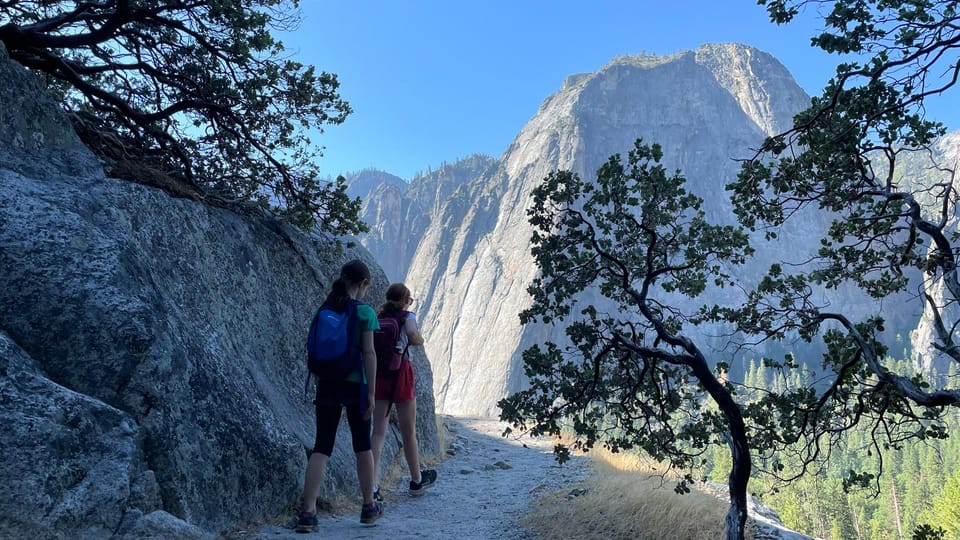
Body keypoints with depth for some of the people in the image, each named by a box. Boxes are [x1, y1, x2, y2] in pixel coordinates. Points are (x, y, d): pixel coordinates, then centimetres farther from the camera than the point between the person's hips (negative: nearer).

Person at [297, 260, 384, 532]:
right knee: (362, 446, 13)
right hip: (354, 384, -3)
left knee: (322, 447, 6)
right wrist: (371, 392, -9)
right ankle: (369, 507, 27)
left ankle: (308, 512, -4)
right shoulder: (364, 312, -9)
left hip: (327, 385, 3)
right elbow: (368, 353, -12)